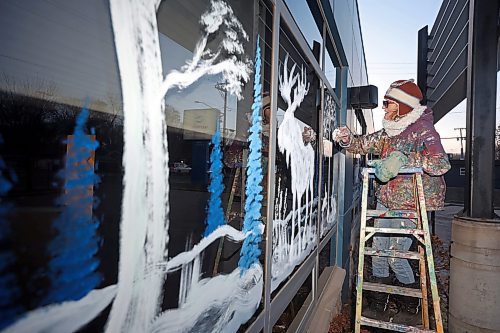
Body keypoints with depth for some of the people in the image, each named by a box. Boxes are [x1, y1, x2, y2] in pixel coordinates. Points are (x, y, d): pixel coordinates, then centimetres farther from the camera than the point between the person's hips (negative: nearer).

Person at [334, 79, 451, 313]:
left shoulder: (424, 131, -16)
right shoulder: (389, 132, 7)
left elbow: (441, 164, -29)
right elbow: (364, 144, 14)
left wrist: (404, 158, -38)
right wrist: (347, 139, -7)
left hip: (408, 206, -7)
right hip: (384, 202, 7)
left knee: (395, 255, 2)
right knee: (378, 250, 12)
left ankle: (412, 296, 30)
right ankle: (380, 295, 32)